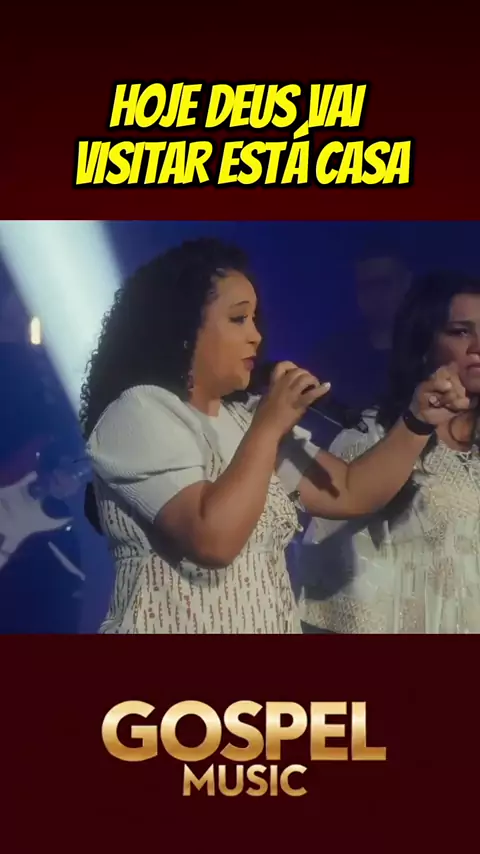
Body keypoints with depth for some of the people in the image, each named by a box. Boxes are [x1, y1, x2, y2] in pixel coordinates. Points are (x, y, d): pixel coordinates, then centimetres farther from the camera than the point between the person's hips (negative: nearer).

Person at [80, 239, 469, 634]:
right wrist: (269, 426, -21)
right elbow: (213, 540, -27)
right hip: (174, 624, -8)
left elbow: (350, 493, 5)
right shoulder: (136, 413, -14)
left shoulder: (245, 416, 10)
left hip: (267, 624, 8)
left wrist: (418, 420, -6)